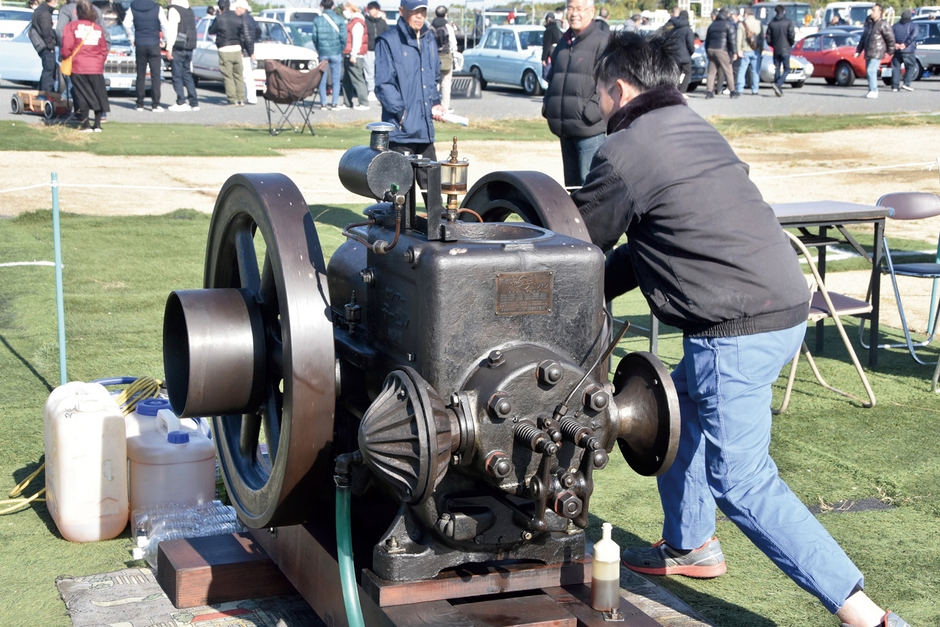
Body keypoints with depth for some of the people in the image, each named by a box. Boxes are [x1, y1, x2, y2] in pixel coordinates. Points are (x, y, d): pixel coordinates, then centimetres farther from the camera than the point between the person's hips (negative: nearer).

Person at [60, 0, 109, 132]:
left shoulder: (71, 26, -2)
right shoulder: (98, 28, 9)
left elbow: (66, 47, -8)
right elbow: (104, 49, 11)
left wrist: (65, 56, 11)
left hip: (79, 67, -2)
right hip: (96, 67, 2)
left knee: (83, 96, 4)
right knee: (98, 95, 10)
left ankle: (86, 125, 3)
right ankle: (97, 125, 8)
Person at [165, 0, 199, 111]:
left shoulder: (174, 10, -10)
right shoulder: (190, 11, 15)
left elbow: (171, 30, -15)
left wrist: (169, 48, -14)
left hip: (178, 48, -7)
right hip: (189, 49, 7)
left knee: (177, 76, -3)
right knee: (187, 75, 11)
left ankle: (181, 103, -5)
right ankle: (194, 103, 7)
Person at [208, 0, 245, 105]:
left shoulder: (219, 19, -8)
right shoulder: (238, 18, 3)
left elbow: (211, 31, 4)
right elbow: (243, 31, 7)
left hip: (225, 50, -4)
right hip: (237, 49, 4)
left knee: (228, 76, 0)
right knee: (238, 75, 11)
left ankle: (233, 99, -5)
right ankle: (240, 99, 11)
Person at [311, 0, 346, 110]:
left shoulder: (317, 20, 0)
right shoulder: (339, 20, -3)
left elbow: (315, 38, 0)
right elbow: (343, 37, -6)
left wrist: (319, 50, 13)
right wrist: (341, 50, 8)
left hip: (322, 53, 1)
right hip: (336, 53, -1)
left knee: (322, 79, 7)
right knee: (336, 79, 4)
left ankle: (323, 103, 6)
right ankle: (335, 103, 1)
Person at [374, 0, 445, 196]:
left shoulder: (428, 40, 14)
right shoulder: (389, 41, -7)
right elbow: (383, 84, -11)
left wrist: (435, 103, 8)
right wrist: (402, 112, -18)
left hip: (425, 128, 7)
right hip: (400, 129, -7)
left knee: (431, 181, 14)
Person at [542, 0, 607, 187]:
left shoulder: (601, 41, -7)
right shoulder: (564, 42, 17)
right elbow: (552, 77, 27)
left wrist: (591, 112, -17)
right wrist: (548, 105, 13)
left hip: (589, 129, -8)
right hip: (565, 129, 8)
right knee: (571, 183, 14)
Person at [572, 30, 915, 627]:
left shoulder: (625, 150, -10)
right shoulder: (695, 129, 18)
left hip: (737, 329, -10)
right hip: (785, 306, 10)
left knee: (740, 481, -4)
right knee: (678, 412, 26)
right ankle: (690, 545, 40)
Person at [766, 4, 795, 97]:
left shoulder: (771, 24, 3)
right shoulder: (788, 23, -6)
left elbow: (768, 39, 2)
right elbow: (792, 37, -10)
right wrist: (791, 45, 9)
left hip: (776, 50, 3)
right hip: (785, 50, -3)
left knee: (777, 70, 10)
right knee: (787, 69, 1)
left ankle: (778, 90, 9)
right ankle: (777, 84, -21)